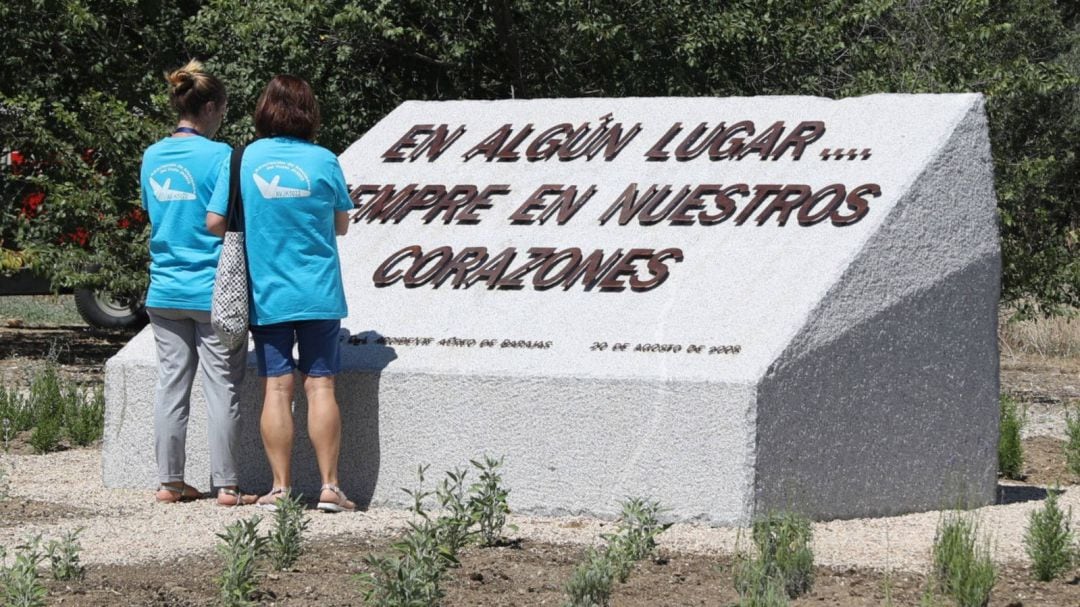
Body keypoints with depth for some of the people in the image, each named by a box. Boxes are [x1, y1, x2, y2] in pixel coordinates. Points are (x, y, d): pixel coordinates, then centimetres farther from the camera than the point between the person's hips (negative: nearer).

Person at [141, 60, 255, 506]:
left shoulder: (152, 157, 7)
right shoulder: (219, 156, -13)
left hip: (165, 292, 6)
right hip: (213, 292, -6)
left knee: (171, 385, 10)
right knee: (222, 389, 1)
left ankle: (169, 481, 13)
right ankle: (226, 485, 3)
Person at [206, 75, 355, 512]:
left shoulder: (243, 160, -3)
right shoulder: (324, 161, -4)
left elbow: (214, 222, -3)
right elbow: (342, 225, 6)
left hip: (266, 293, 0)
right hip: (318, 294, 0)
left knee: (276, 389, 3)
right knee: (320, 385, 2)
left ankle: (281, 487, 2)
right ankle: (329, 486, -1)